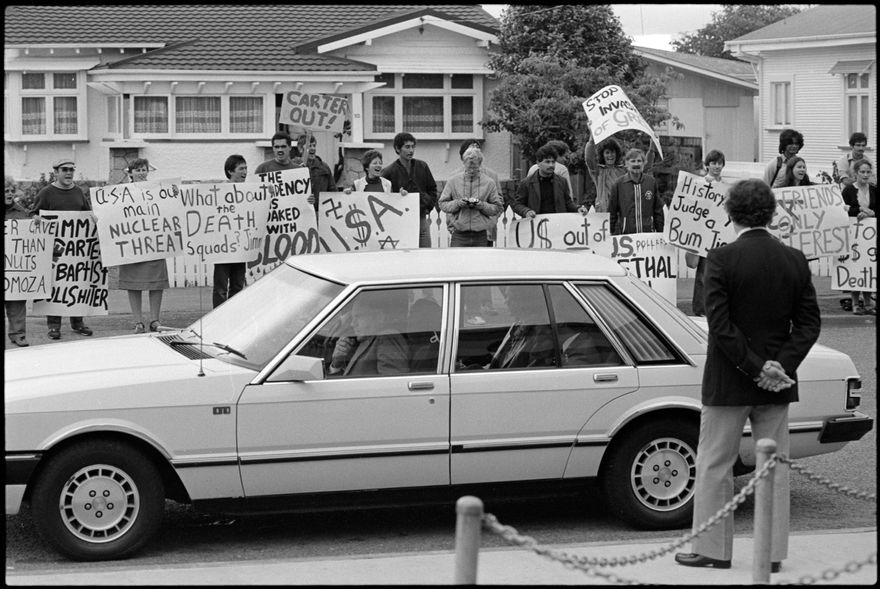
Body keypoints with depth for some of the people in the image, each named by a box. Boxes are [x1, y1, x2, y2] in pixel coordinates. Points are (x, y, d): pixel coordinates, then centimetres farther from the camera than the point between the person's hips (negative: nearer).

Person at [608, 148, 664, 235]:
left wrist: (660, 233, 8)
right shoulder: (619, 184, 2)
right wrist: (612, 234, 3)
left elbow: (658, 209, 11)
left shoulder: (651, 182, 6)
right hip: (625, 233, -1)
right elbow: (612, 211, 6)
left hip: (648, 233, 1)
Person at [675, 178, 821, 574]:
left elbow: (719, 324, -19)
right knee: (774, 466, 11)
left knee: (715, 465, 8)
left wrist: (754, 367, -15)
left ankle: (712, 549, 12)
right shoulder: (795, 260, 1)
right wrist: (782, 365, -7)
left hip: (728, 382, -4)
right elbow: (809, 323, -1)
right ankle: (773, 552, 14)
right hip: (778, 385, 4)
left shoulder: (721, 259, -14)